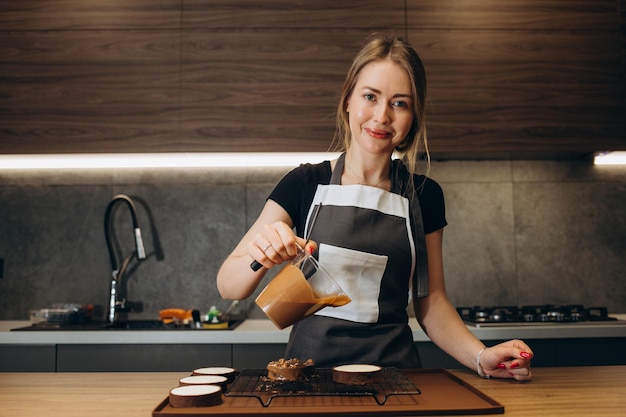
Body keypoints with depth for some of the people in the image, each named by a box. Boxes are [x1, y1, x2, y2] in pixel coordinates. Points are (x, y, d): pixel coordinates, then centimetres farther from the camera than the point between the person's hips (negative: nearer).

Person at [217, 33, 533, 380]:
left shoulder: (424, 195, 7)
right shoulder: (305, 184, 1)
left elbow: (430, 302, 12)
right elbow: (227, 286, -4)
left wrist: (481, 357, -5)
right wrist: (260, 258, -25)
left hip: (393, 368, 2)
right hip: (311, 362, -1)